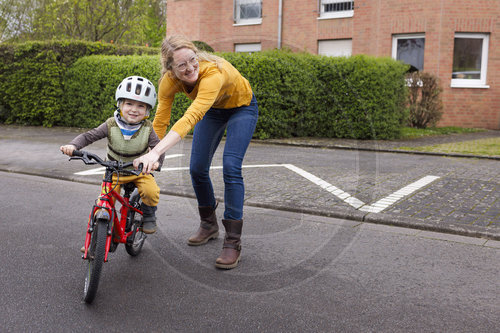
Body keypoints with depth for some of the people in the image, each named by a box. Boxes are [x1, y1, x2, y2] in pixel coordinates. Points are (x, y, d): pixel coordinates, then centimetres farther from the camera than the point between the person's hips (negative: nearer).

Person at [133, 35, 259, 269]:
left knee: (231, 168, -20)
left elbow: (191, 118, -55)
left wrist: (156, 152, -64)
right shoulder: (169, 80, -26)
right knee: (197, 169, 0)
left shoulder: (214, 73, -43)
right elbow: (160, 122, -20)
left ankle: (233, 242, -11)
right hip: (213, 110, 5)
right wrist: (148, 158, -26)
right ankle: (209, 225, 25)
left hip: (241, 107, -5)